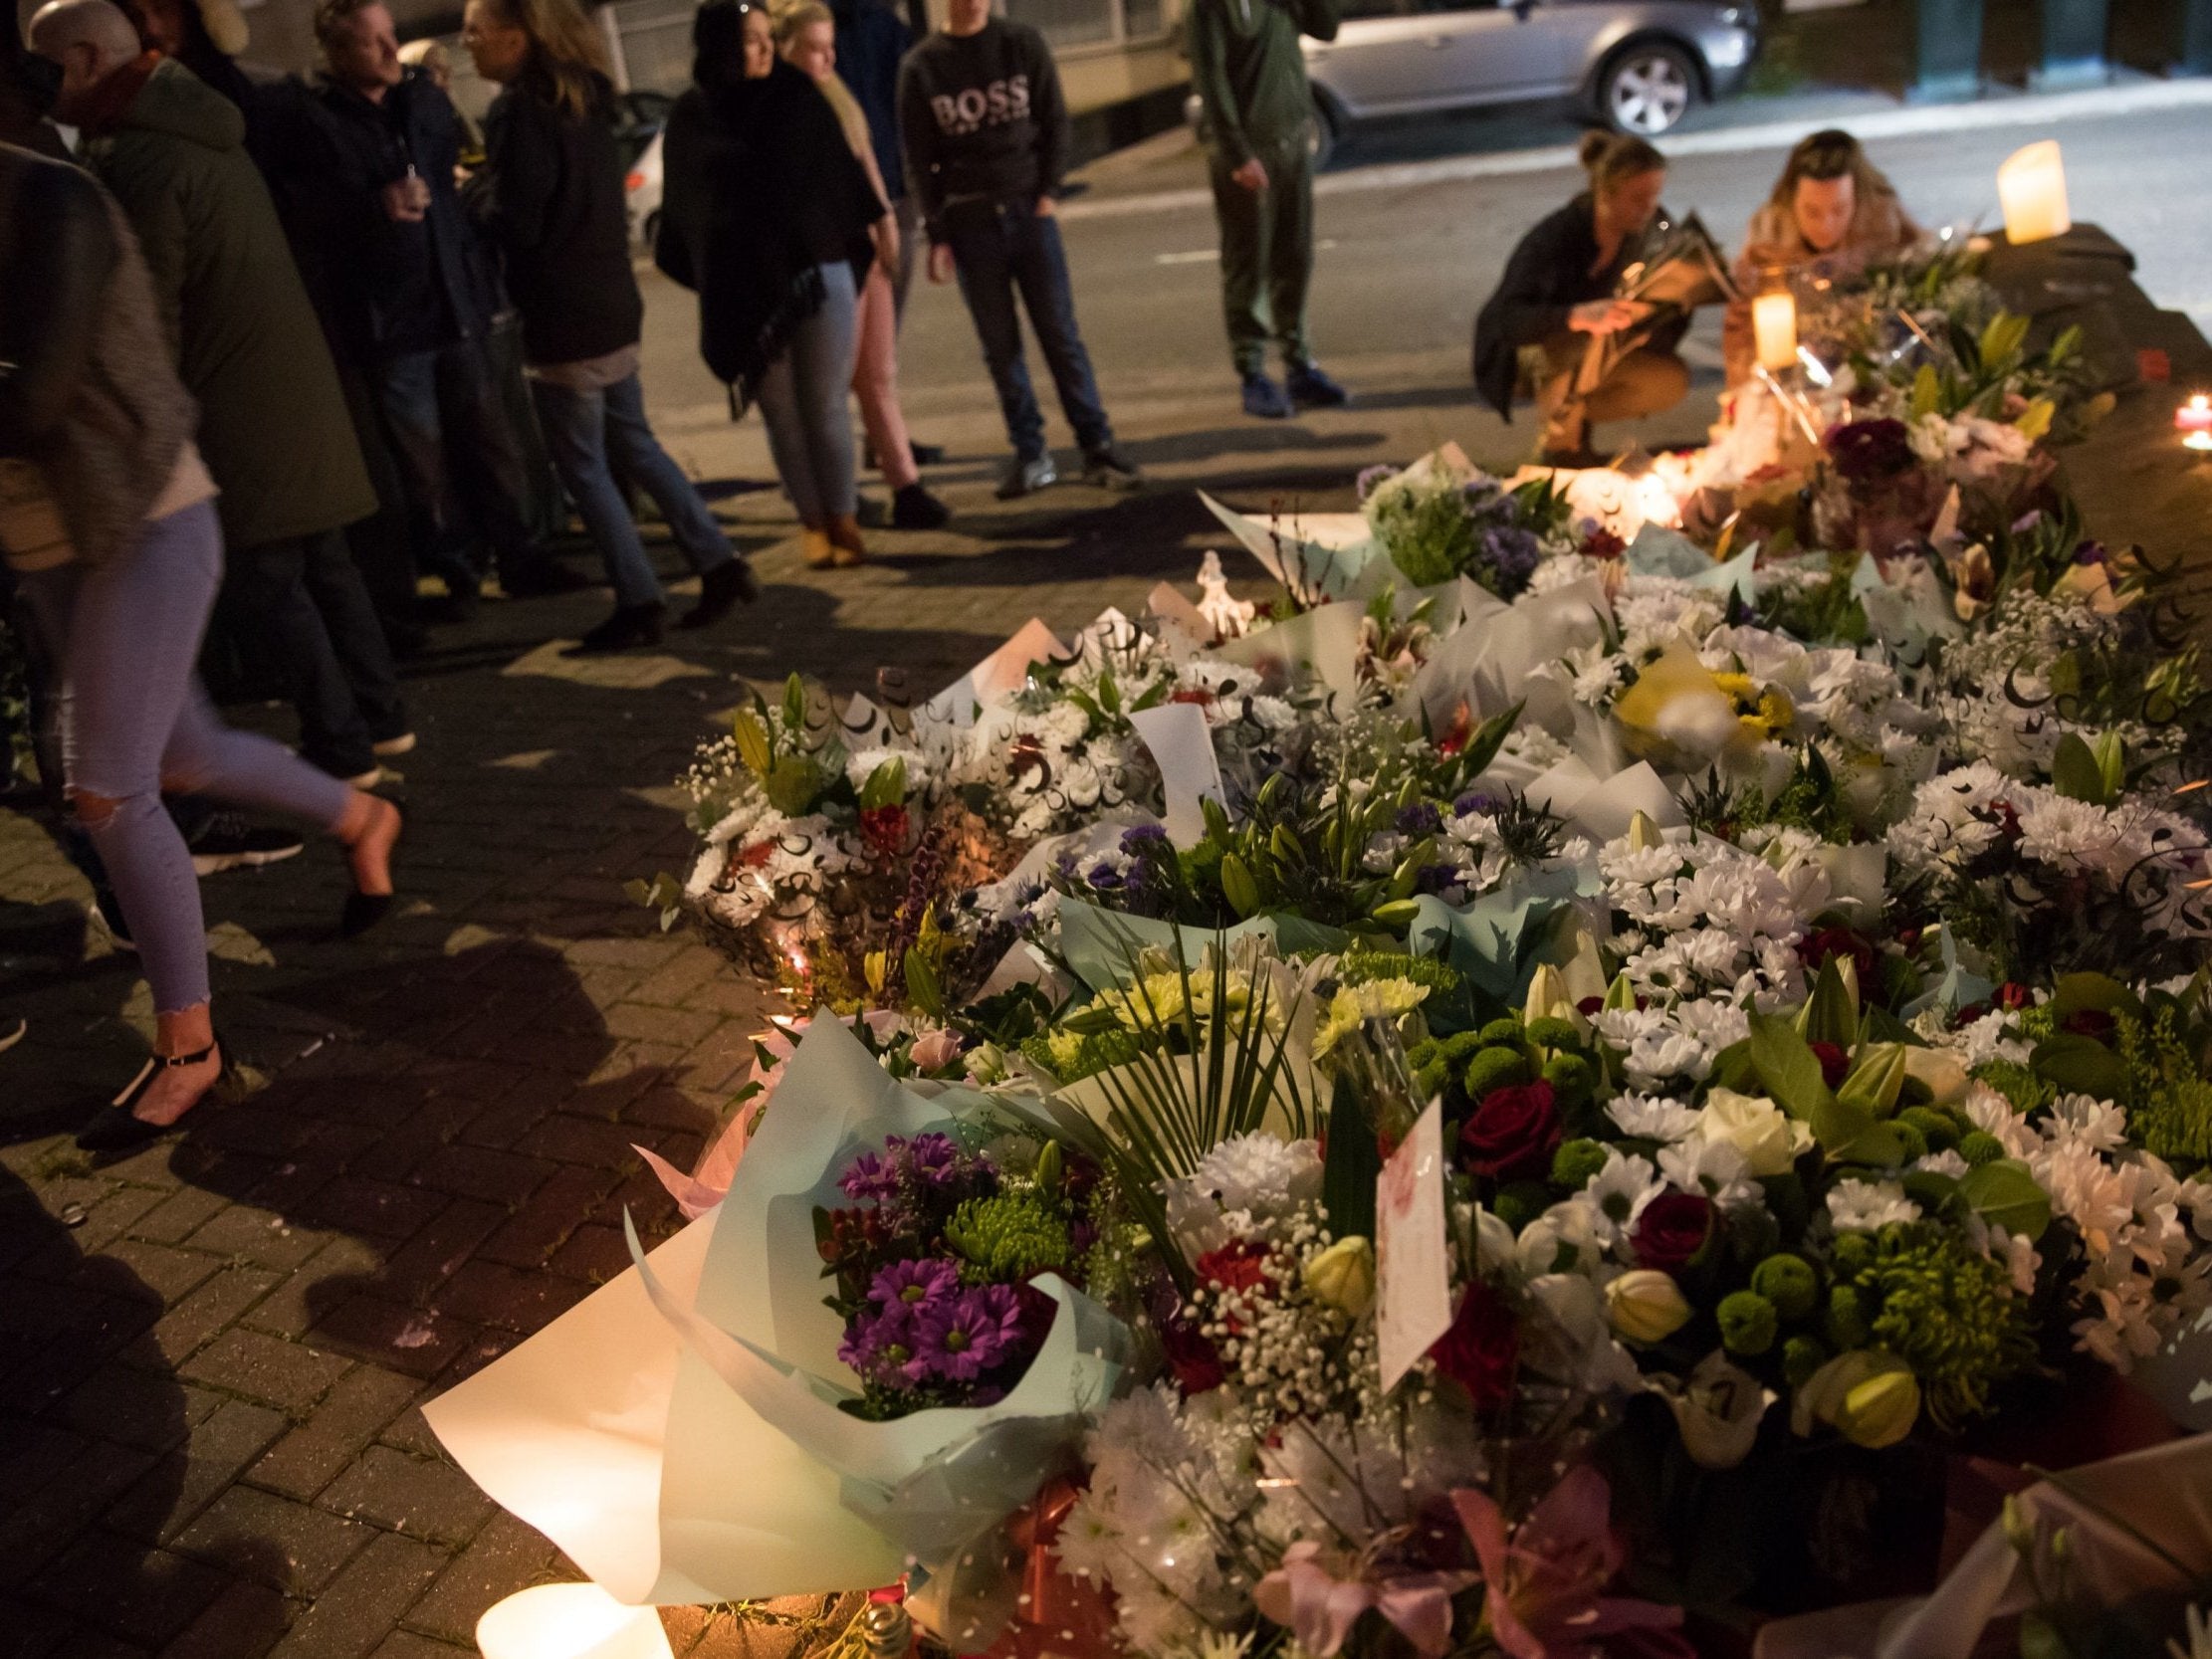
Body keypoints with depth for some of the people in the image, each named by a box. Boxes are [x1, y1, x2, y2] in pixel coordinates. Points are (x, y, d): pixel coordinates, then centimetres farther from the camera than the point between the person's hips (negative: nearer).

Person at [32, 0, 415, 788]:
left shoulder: (134, 159, -15)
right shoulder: (199, 127, 15)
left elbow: (154, 312, -15)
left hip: (241, 398, -9)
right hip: (294, 376, 9)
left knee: (270, 581, -1)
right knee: (322, 562, 14)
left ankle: (340, 748, 4)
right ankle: (379, 716, 21)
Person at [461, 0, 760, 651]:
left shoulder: (521, 113, -16)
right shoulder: (582, 99, 11)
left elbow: (512, 225, -19)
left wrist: (473, 187, -1)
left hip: (562, 321, -9)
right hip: (612, 306, 9)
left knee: (583, 467, 1)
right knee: (634, 444, 17)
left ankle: (639, 604, 5)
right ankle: (718, 563, 16)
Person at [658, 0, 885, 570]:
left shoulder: (797, 95, 2)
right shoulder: (691, 117, 2)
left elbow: (842, 166, 10)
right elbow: (683, 205, 8)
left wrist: (878, 221, 13)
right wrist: (708, 281, 6)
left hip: (819, 273, 0)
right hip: (746, 289, 0)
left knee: (825, 408, 0)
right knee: (783, 416, 5)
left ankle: (842, 519, 13)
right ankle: (812, 522, 17)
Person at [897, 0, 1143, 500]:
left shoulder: (1023, 43, 4)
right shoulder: (921, 66, 2)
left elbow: (1055, 121, 6)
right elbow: (919, 160, 3)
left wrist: (1047, 191, -6)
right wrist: (936, 235, -2)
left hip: (1029, 210, 0)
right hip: (968, 220, 0)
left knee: (1061, 333, -1)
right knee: (1000, 346, 2)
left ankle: (1098, 446, 3)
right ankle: (1031, 454, 9)